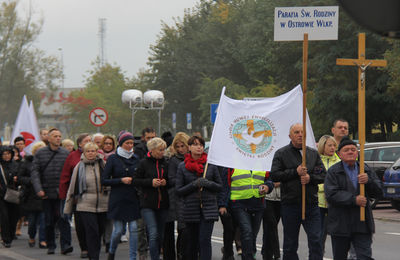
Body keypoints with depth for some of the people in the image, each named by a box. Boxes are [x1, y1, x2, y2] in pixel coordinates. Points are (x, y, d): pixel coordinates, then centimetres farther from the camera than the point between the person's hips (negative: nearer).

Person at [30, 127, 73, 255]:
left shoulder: (65, 153, 5)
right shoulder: (40, 153, 3)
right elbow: (35, 172, 0)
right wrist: (38, 189, -12)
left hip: (62, 193, -1)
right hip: (46, 193, 1)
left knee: (63, 218, -12)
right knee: (49, 221, 7)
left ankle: (65, 245, -13)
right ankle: (50, 246, 18)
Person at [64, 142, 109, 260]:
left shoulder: (103, 164, 5)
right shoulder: (79, 167, 4)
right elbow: (72, 187, 9)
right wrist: (67, 208, 10)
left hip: (102, 205, 2)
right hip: (85, 205, -2)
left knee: (99, 232, 10)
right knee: (92, 231, -11)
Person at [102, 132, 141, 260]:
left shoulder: (135, 159, 8)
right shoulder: (113, 158, -2)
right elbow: (104, 180, -5)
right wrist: (121, 180, -14)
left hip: (133, 198, 3)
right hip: (118, 199, -3)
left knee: (134, 228, -4)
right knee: (118, 229, 0)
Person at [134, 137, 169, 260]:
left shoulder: (165, 163, 8)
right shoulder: (144, 163, -1)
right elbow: (135, 180, -1)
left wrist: (166, 182, -4)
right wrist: (151, 182, -13)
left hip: (163, 204, 4)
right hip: (148, 204, -4)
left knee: (161, 235, 9)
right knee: (153, 234, -14)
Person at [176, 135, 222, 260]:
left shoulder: (211, 164, 5)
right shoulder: (182, 166, 3)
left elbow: (220, 186, 9)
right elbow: (178, 191, 1)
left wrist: (208, 183, -11)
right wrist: (194, 184, -14)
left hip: (208, 208, 0)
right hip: (190, 209, 1)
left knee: (204, 240, -12)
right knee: (192, 242, 7)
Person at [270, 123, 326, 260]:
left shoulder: (313, 153, 12)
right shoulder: (281, 154, 3)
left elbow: (323, 175, 8)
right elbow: (274, 176, -7)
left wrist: (310, 178, -11)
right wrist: (295, 172, -14)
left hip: (311, 204, 2)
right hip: (290, 204, -2)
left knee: (316, 240, -7)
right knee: (290, 244, 6)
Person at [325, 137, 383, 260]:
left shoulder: (366, 170, 11)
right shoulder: (333, 172, -2)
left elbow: (378, 192, 7)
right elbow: (331, 195, -15)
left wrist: (368, 181, -14)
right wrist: (354, 200, -21)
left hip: (362, 224, 2)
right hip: (340, 225, -2)